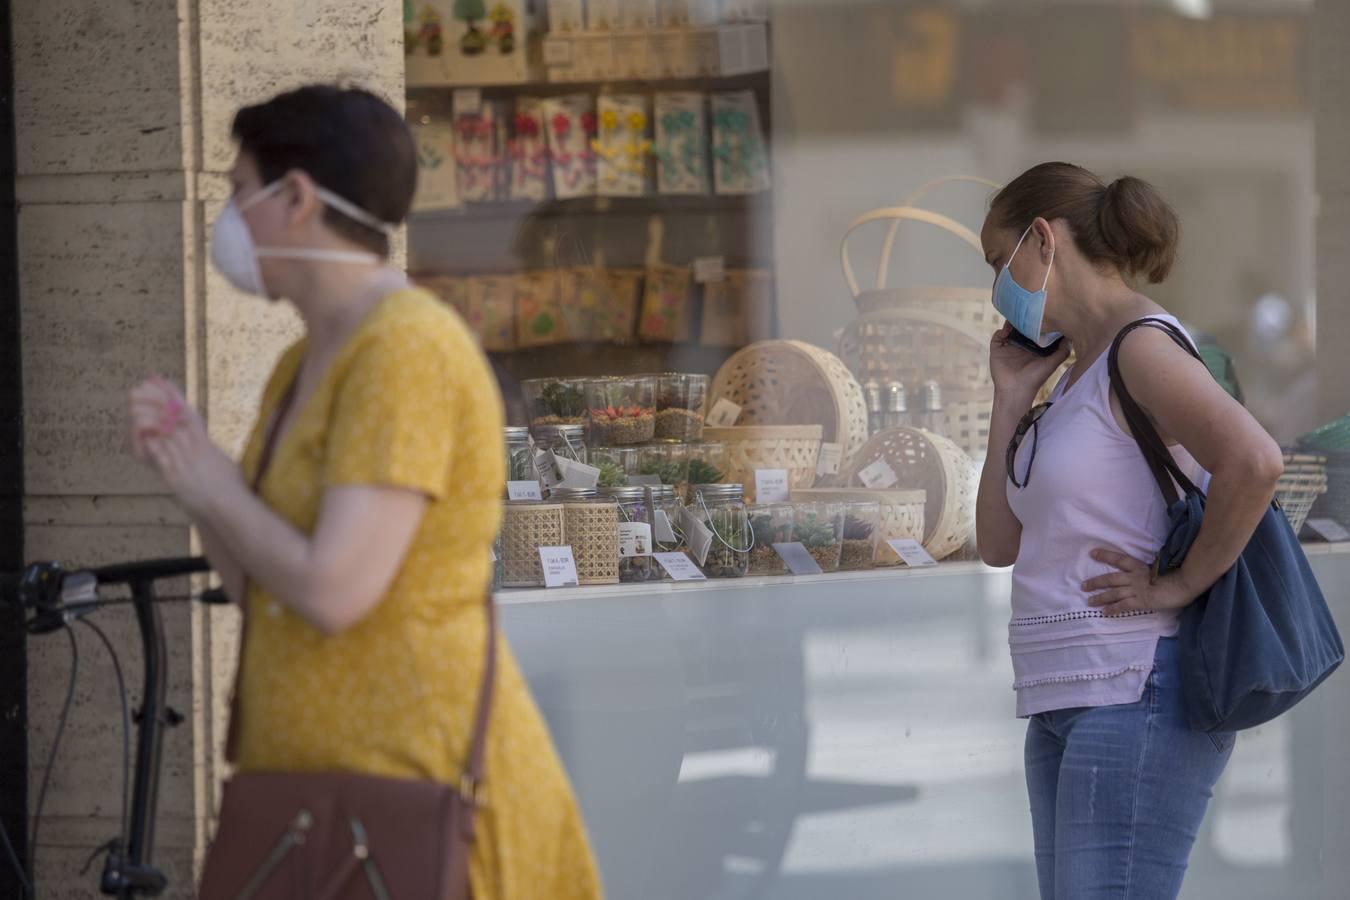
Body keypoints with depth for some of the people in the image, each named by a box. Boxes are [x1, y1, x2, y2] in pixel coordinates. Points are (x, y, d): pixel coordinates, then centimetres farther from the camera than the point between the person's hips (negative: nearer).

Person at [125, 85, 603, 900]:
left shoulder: (407, 350, -14)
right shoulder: (303, 367, 16)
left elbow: (333, 592, -22)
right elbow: (261, 591, 17)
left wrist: (218, 490, -6)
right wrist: (190, 469, 4)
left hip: (414, 765, -9)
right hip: (322, 770, 9)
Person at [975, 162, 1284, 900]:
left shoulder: (1139, 347, -9)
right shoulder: (1074, 375, 18)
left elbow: (1253, 460, -26)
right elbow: (1001, 544, 16)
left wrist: (1182, 583, -17)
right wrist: (1011, 400, 11)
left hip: (1137, 694, -10)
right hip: (1066, 701, 10)